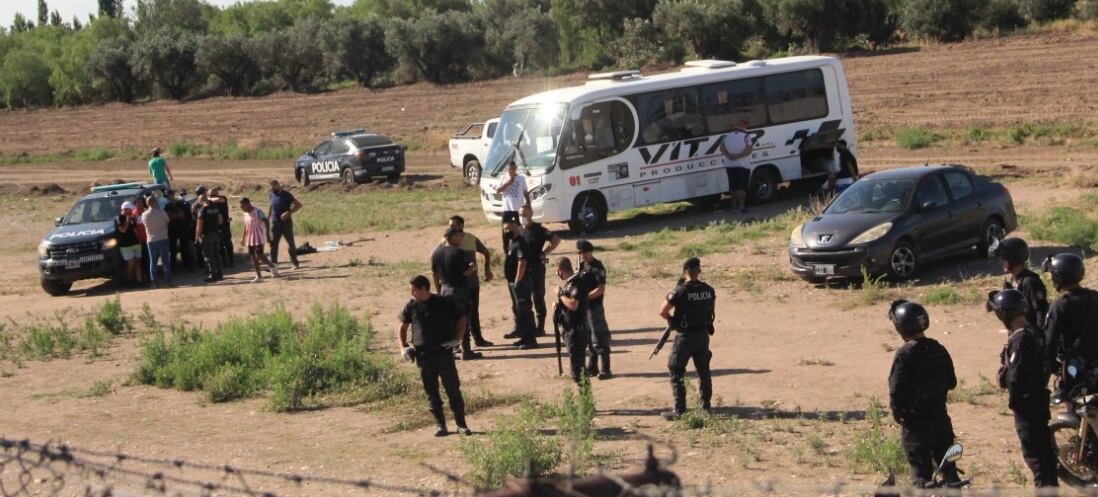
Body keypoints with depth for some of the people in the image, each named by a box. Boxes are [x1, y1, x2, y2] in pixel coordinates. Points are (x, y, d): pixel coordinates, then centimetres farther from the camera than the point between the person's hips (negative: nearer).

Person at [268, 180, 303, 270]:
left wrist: (288, 213, -22)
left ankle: (294, 263, 15)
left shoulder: (286, 195, -9)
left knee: (290, 244, 4)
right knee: (273, 244, -1)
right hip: (275, 223, 4)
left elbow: (298, 205, -12)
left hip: (286, 223, -3)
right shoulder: (270, 195, 5)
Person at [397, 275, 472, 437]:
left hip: (444, 353, -2)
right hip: (423, 356, 2)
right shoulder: (411, 306, 3)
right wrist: (403, 347, 3)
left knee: (453, 390, 0)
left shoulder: (444, 303, -4)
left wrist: (456, 339, -7)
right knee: (431, 393, 6)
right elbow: (403, 327, 16)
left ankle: (461, 424, 8)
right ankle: (440, 425, 16)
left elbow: (461, 320, 6)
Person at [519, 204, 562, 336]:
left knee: (538, 297, -1)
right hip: (523, 268, 7)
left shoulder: (538, 230, -9)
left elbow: (556, 240, -16)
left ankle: (539, 328, 3)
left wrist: (544, 253, -13)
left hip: (536, 267, -7)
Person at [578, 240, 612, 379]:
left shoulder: (597, 267, -13)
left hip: (594, 307, -8)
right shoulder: (582, 266, 11)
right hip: (583, 307, 8)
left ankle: (605, 370, -2)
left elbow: (601, 289, -18)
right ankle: (592, 368, 24)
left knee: (599, 338, -5)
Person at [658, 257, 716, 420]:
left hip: (685, 336, -5)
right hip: (703, 335, 5)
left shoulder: (681, 291, -17)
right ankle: (706, 405, 23)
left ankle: (679, 410, 0)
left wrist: (673, 320, 4)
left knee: (676, 373, 3)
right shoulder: (709, 290, 0)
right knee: (703, 370, 18)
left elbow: (662, 312, -14)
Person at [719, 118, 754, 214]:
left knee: (733, 186, 13)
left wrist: (728, 155, -12)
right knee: (741, 187, -2)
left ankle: (734, 205, 19)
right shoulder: (746, 137, -10)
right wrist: (738, 156, -20)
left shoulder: (727, 136, 5)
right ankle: (741, 206, -7)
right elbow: (749, 149, -19)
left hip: (729, 165, 5)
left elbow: (722, 148, 0)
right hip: (743, 165, -5)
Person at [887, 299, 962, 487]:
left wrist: (897, 412, -2)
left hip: (915, 422, -6)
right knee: (948, 468, 16)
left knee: (921, 473, 0)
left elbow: (896, 390, -18)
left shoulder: (905, 353, -17)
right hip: (940, 418, 6)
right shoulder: (939, 349, 3)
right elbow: (951, 383, 11)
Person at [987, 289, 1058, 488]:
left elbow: (1015, 376, -25)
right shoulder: (1035, 332, 5)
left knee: (1033, 451, -2)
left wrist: (1013, 400, -9)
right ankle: (1050, 484, 28)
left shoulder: (1020, 339, -24)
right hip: (1039, 396, 10)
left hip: (1026, 402, -10)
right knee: (1043, 445, 18)